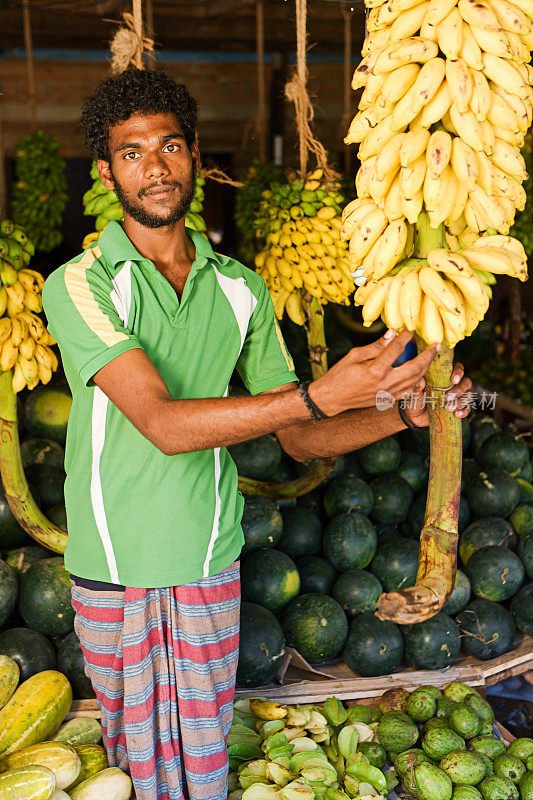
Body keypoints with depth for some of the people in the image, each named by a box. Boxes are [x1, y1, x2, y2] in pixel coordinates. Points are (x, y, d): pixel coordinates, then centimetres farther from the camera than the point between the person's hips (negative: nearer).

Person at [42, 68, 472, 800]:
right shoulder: (78, 285, -12)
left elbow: (300, 438, 3)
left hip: (210, 555, 3)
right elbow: (163, 424, -25)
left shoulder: (241, 289, 0)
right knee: (135, 740, 16)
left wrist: (400, 413, -15)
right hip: (114, 560, -2)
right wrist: (317, 395, -34)